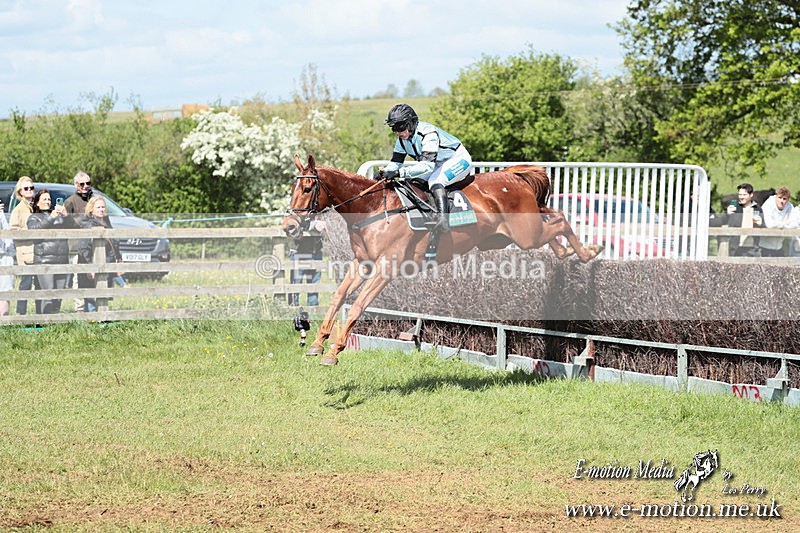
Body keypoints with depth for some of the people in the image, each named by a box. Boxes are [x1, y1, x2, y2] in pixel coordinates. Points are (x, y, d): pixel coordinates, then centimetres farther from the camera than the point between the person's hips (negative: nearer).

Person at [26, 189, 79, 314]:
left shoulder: (59, 215, 21)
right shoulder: (33, 217, 11)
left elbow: (73, 226, 9)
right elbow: (34, 229, -9)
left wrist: (66, 215, -8)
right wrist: (51, 218, -17)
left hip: (62, 260, 4)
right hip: (44, 260, -4)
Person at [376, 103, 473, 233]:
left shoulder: (428, 133, -34)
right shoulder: (402, 138, -8)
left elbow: (427, 165, -43)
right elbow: (396, 161, -1)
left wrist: (399, 173, -51)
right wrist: (384, 172, -24)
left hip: (459, 159, -9)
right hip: (438, 164, 9)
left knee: (435, 181, -34)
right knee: (409, 180, -4)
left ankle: (442, 219, -47)